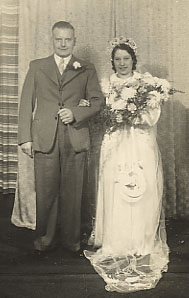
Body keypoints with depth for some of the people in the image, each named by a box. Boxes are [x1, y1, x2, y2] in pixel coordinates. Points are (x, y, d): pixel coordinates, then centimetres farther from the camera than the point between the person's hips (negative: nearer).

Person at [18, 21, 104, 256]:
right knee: (45, 192, 3)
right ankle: (44, 239, 20)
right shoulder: (37, 67, 13)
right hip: (44, 139, 0)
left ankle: (71, 239, 20)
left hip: (75, 139, 0)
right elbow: (26, 103, 8)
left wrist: (76, 113, -10)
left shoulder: (87, 70, 13)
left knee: (72, 193, 4)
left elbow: (98, 101, 9)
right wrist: (25, 137, 0)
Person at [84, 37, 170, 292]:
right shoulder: (107, 86, 12)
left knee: (141, 197, -1)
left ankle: (141, 248, 14)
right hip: (115, 149, 2)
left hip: (141, 149, -2)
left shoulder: (148, 84, 4)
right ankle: (115, 247, 16)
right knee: (115, 197, 1)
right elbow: (102, 116, 11)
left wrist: (123, 114, -12)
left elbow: (152, 117, -6)